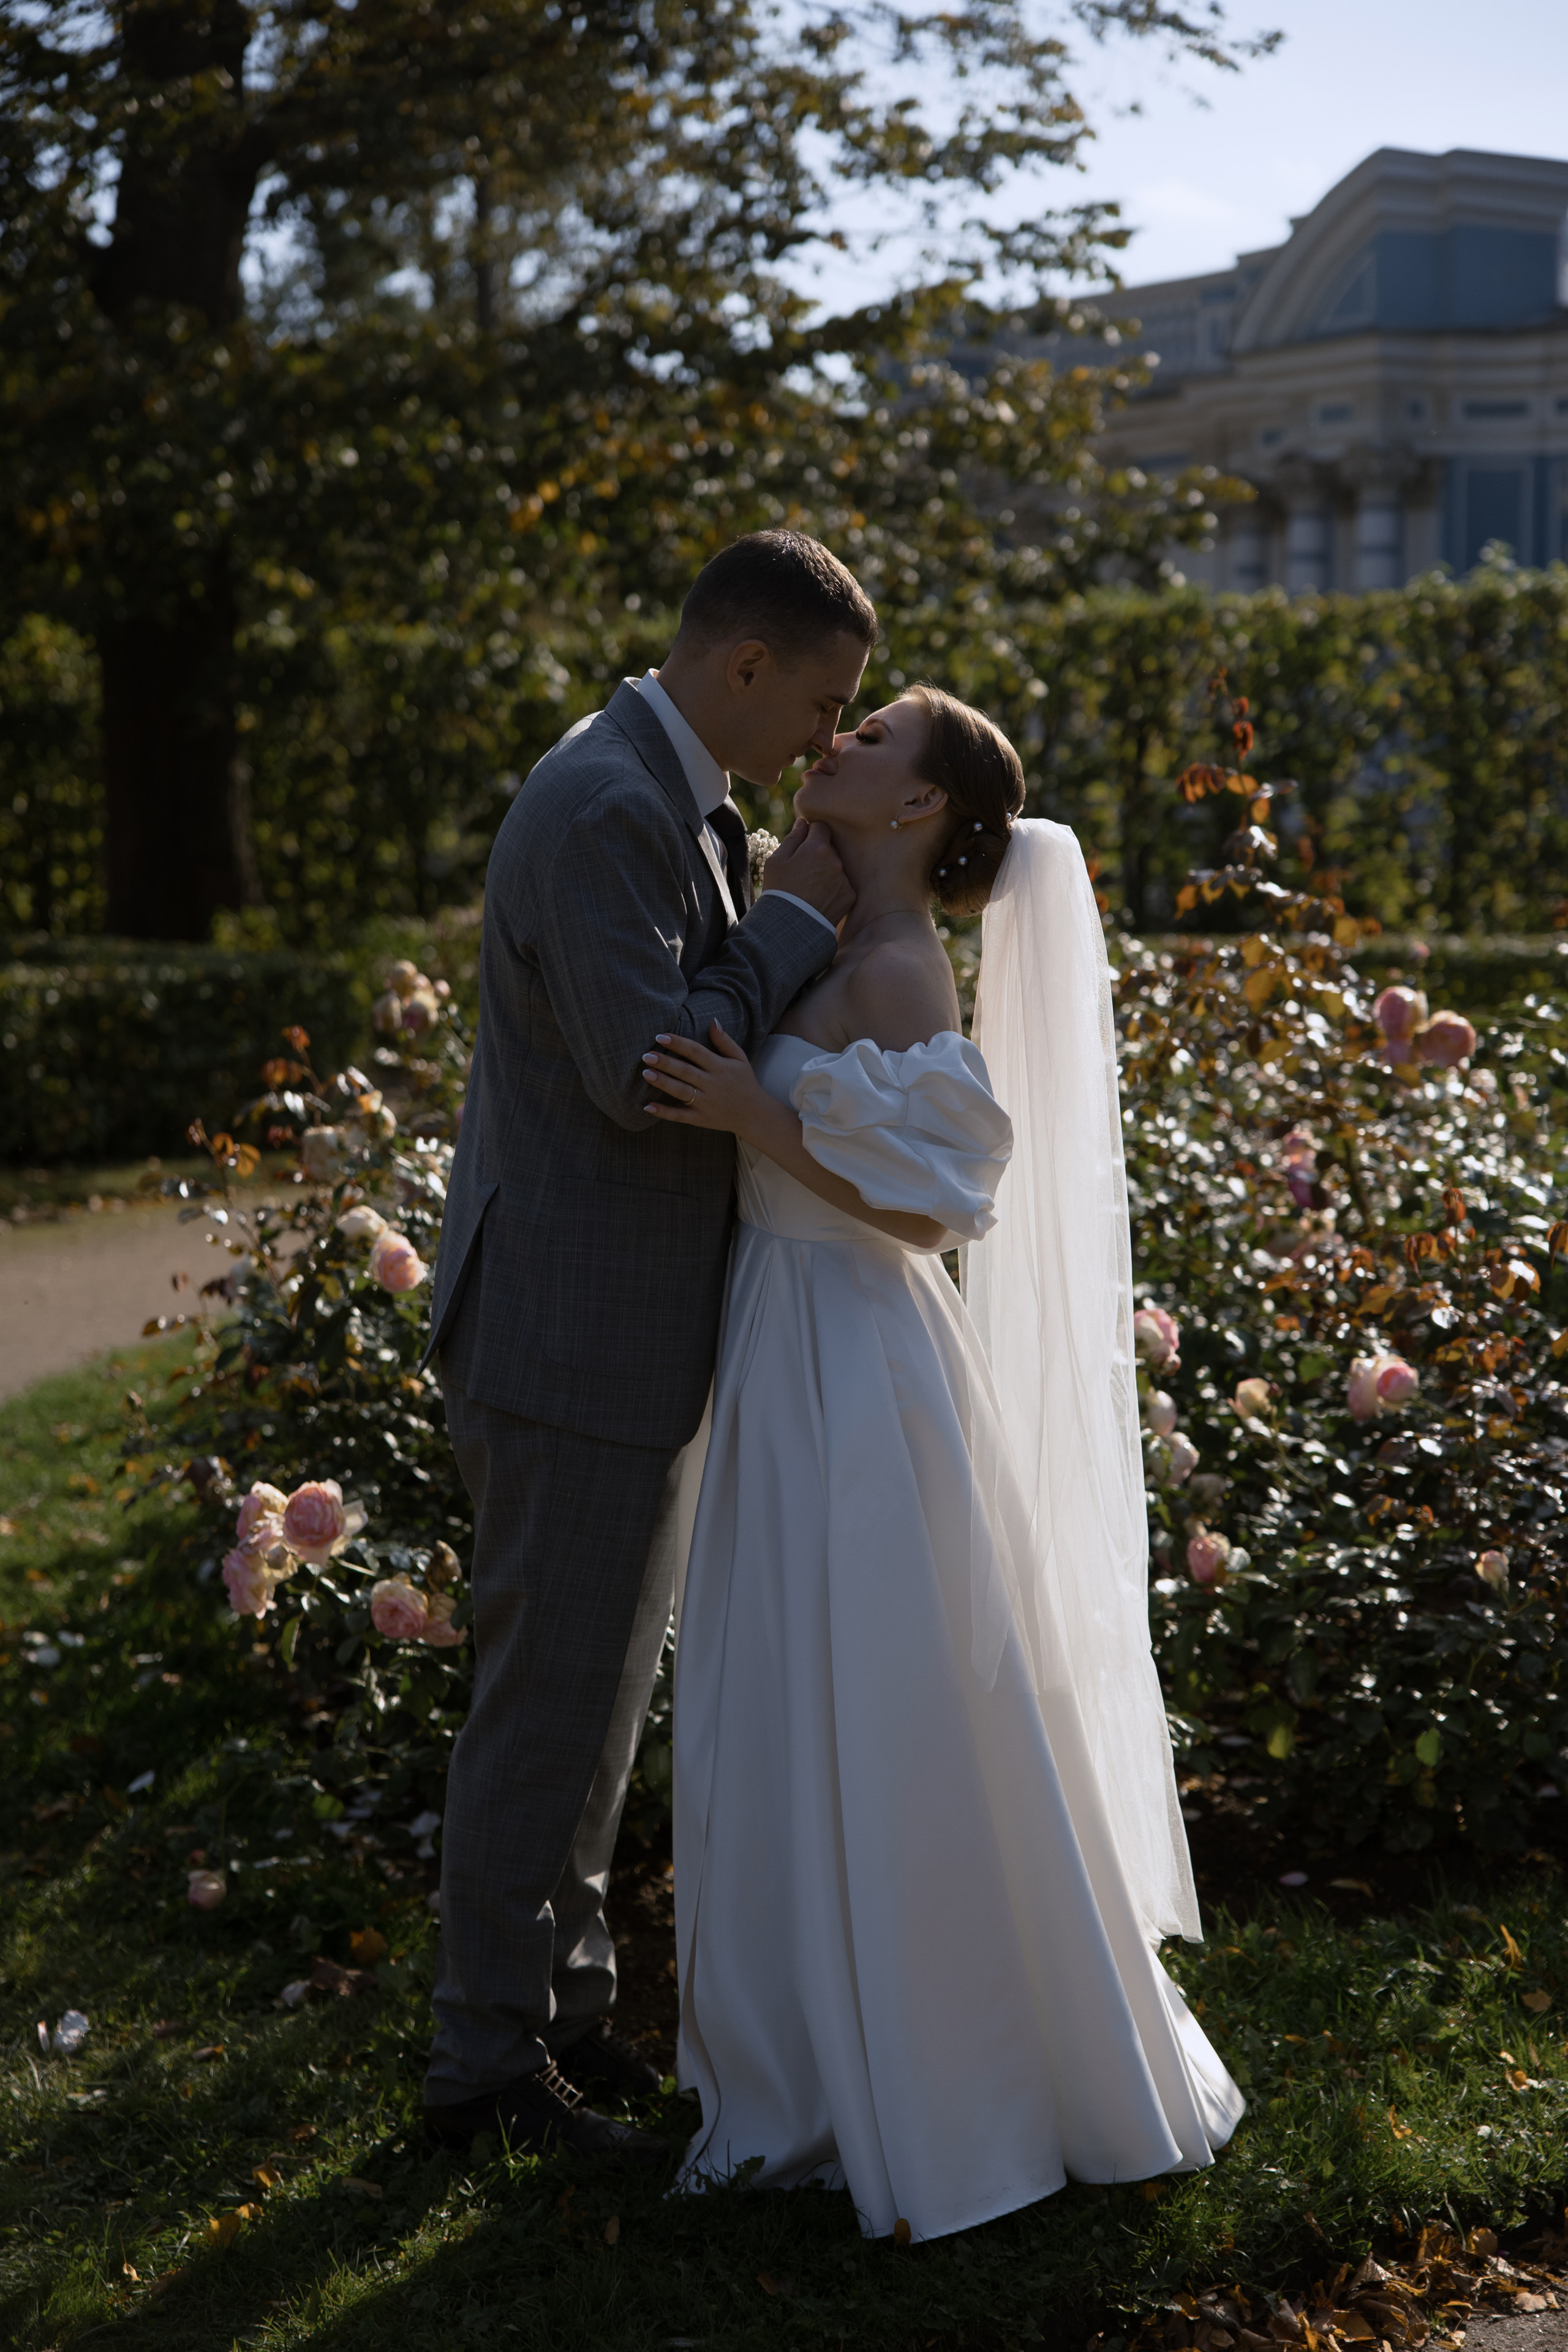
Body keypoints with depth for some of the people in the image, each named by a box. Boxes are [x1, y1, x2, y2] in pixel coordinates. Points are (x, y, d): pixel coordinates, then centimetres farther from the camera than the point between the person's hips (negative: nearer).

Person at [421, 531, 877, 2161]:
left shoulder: (667, 800, 13)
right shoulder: (606, 810, -20)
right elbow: (648, 1073, -27)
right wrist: (792, 918, -18)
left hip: (624, 1324, 11)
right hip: (566, 1334, -11)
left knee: (600, 1692, 18)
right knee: (548, 1700, 0)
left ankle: (566, 2001, 32)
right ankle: (488, 2060, 13)